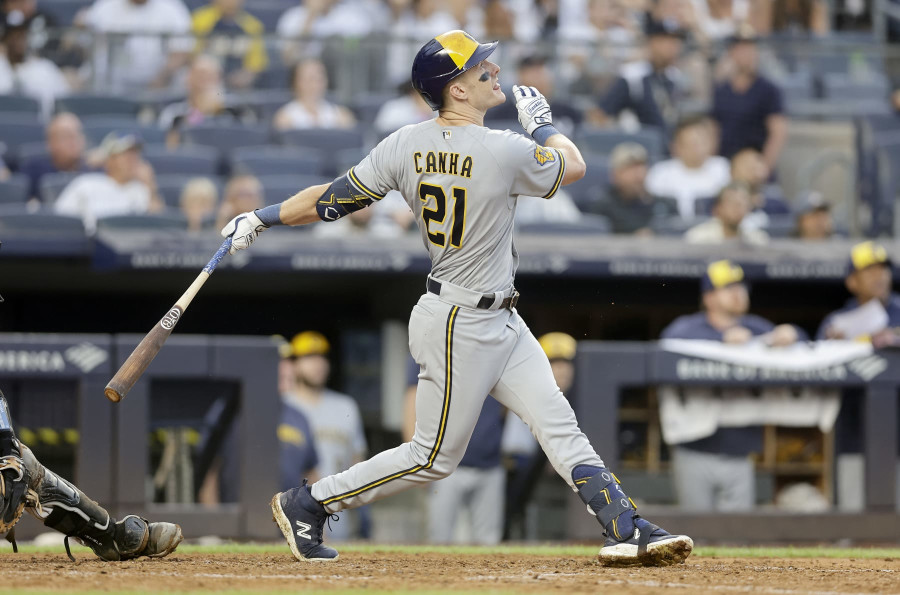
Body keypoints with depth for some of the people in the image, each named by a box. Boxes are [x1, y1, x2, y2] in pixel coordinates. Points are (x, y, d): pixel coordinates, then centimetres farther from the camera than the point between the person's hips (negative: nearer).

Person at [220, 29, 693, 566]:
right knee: (434, 457, 3)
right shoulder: (505, 152, -24)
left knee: (558, 423, 4)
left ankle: (627, 529, 1)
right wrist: (542, 120, 12)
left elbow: (334, 199, -2)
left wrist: (264, 218, 11)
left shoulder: (406, 146, -4)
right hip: (461, 327, -8)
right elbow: (573, 166, -5)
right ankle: (308, 504, 10)